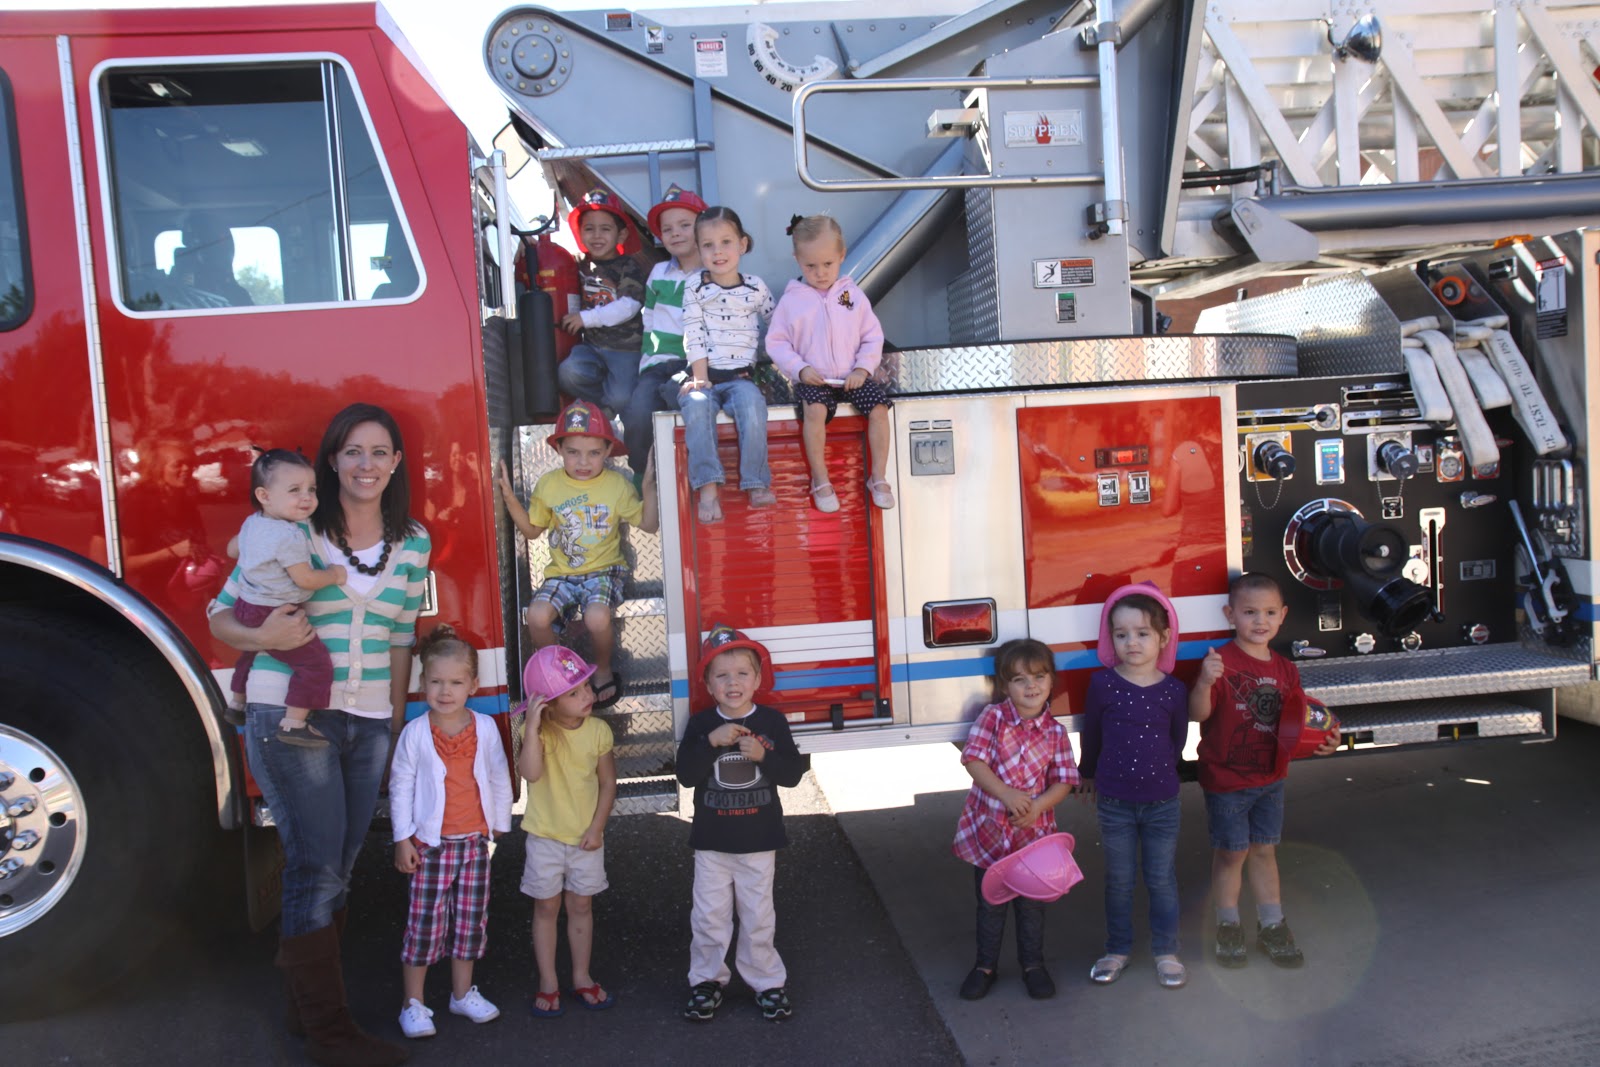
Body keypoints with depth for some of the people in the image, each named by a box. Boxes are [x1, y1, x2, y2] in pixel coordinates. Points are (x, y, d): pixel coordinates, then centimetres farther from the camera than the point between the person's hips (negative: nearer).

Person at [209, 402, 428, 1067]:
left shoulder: (412, 542, 7)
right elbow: (221, 616, -1)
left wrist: (396, 720, 14)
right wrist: (265, 638, -22)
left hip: (368, 724, 4)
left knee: (338, 869, 12)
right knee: (316, 869, -3)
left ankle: (308, 1005, 29)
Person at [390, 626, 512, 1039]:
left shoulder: (485, 727, -3)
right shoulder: (415, 733, -9)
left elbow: (500, 780, 7)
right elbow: (400, 786, -4)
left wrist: (501, 826, 10)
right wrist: (403, 839, -5)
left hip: (475, 840, 3)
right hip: (430, 843, -3)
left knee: (471, 920, 11)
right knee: (425, 923, 2)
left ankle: (463, 993, 28)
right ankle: (413, 1003, 16)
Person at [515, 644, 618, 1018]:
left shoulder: (598, 731, -9)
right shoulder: (540, 732, -16)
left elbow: (608, 782, -2)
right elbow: (530, 772, -33)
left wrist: (597, 827, -8)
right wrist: (533, 727, -40)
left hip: (586, 837, 2)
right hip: (546, 836, -2)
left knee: (581, 906, 13)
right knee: (547, 907, 9)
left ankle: (582, 977, 28)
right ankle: (548, 983, 22)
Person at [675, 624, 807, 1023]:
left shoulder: (772, 722, -5)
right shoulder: (700, 725, -4)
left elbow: (793, 773, -8)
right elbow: (686, 774, -14)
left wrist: (763, 755, -24)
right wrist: (711, 741, -27)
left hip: (759, 840, 0)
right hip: (712, 841, 1)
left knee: (758, 916, 11)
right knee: (709, 915, 8)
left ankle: (767, 982, 26)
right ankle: (707, 980, 26)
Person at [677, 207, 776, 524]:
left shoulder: (756, 288, 9)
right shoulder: (695, 290, 7)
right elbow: (693, 336, 1)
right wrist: (700, 377, -8)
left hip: (741, 376, 0)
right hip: (704, 375, 0)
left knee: (753, 404, -33)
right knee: (696, 405, -33)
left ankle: (756, 483, -27)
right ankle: (708, 487, -34)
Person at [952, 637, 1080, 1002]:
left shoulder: (1055, 732, -4)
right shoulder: (993, 717, -10)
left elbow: (1063, 780, -3)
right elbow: (973, 759, -16)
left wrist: (1038, 805, -21)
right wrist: (1007, 795, -26)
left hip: (1033, 831, 1)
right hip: (988, 829, -1)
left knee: (1031, 903, 15)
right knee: (989, 901, 14)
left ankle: (1032, 964, 34)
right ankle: (985, 965, 31)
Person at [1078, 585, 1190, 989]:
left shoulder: (1174, 691, -7)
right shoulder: (1102, 684, -9)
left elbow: (1177, 741, 8)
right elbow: (1090, 734, 5)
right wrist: (1089, 773, 17)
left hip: (1162, 802, 0)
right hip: (1114, 802, 0)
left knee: (1162, 880, 12)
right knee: (1119, 881, 13)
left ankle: (1166, 951, 28)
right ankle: (1117, 949, 28)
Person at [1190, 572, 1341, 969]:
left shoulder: (1285, 670, 4)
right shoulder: (1222, 663, -17)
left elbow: (1296, 722, 12)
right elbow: (1198, 714, -25)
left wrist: (1323, 739, -6)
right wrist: (1205, 682, -44)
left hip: (1270, 778, 5)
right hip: (1226, 779, -5)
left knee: (1264, 850, 16)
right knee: (1231, 852, 6)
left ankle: (1272, 926, 29)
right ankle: (1228, 928, 23)